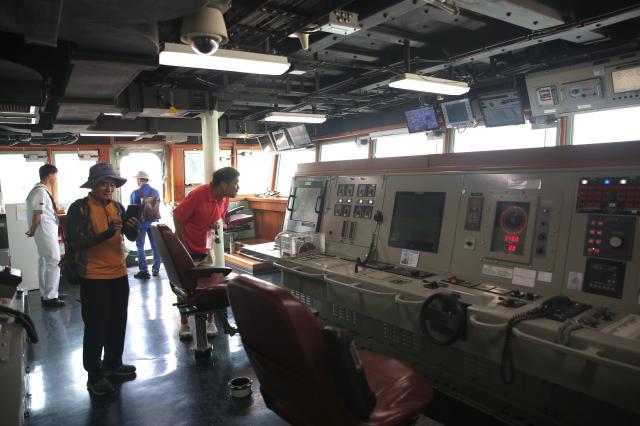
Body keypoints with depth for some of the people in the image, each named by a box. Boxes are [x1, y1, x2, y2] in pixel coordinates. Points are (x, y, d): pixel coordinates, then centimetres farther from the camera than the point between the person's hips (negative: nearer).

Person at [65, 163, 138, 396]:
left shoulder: (117, 207, 5)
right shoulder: (79, 208, -10)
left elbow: (131, 238, 6)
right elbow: (75, 243, -17)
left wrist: (133, 228, -17)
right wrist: (105, 234, -30)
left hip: (119, 274, 6)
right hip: (93, 278, -6)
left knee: (118, 322, 17)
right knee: (95, 326, 4)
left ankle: (113, 362, 36)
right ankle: (94, 375, 19)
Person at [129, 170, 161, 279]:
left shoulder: (135, 193, -11)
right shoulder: (156, 192, 0)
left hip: (140, 223, -3)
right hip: (153, 222, 3)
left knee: (140, 247, 4)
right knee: (155, 246, 11)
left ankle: (144, 271, -1)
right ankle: (156, 269, 16)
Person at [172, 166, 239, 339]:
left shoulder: (224, 199, -6)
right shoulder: (198, 194, -26)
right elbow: (177, 218, -18)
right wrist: (184, 250, -15)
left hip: (205, 249, 5)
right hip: (187, 248, -5)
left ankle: (210, 322, 18)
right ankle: (184, 324, 22)